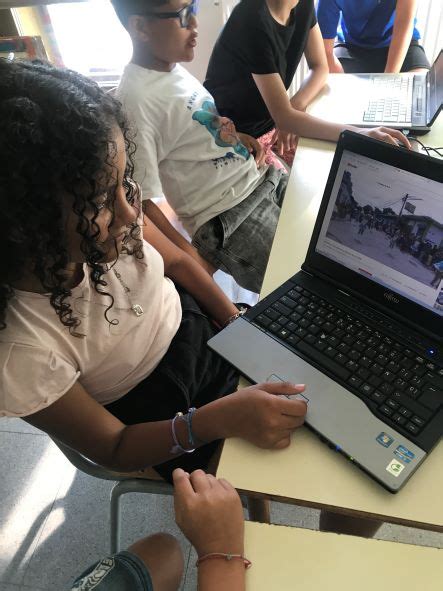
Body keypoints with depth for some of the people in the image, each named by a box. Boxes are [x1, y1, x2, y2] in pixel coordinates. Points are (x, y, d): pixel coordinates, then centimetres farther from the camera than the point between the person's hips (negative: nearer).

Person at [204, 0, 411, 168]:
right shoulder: (253, 20, -27)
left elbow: (320, 67, 5)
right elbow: (284, 117, -31)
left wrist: (294, 107, -16)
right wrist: (359, 134, -39)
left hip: (270, 122, 7)